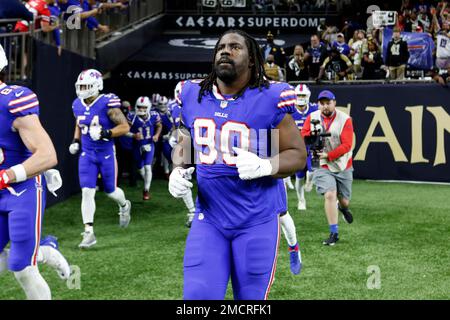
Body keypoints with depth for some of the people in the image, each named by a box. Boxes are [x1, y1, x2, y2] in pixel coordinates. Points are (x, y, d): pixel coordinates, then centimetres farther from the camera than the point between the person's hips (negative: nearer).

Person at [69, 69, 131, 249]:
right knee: (87, 192, -7)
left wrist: (105, 133, -28)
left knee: (110, 191, 11)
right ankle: (89, 232, -3)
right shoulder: (77, 105, 1)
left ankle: (124, 205, 47)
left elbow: (125, 127, -15)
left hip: (106, 154, -4)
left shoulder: (107, 104, -17)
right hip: (86, 155, 4)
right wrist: (76, 141, 6)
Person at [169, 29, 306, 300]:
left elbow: (297, 154, -5)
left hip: (257, 219, -3)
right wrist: (178, 170, -1)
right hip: (209, 218, 3)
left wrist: (264, 166, -24)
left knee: (251, 298, 9)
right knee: (198, 295, -3)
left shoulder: (269, 99, -10)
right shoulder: (193, 95, 3)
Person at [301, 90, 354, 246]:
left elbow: (347, 145, -16)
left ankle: (343, 208, 53)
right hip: (323, 166, 0)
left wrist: (328, 155, -22)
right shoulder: (312, 118, -4)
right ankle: (334, 233, -8)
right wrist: (310, 135, -22)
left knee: (344, 200, 12)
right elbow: (302, 138, -1)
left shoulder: (345, 120, -11)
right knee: (330, 195, -19)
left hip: (343, 166, 0)